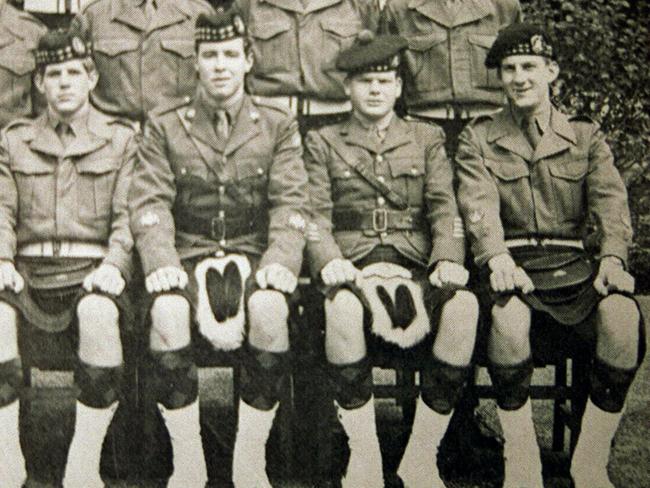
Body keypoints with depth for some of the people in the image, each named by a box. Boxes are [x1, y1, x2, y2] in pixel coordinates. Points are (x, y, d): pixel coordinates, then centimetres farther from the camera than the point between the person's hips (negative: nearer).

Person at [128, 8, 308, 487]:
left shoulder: (278, 125, 8)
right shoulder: (164, 125, 8)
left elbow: (291, 204, 0)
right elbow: (149, 202, -1)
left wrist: (279, 262, -18)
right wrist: (162, 262, -18)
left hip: (253, 252, 0)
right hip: (189, 254, 0)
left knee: (270, 309, -35)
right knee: (168, 311, -34)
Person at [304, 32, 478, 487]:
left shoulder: (428, 139, 21)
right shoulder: (323, 143, 18)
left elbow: (445, 209, 8)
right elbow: (315, 215, 6)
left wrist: (448, 259, -12)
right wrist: (328, 260, -16)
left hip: (415, 267, 1)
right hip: (354, 269, -1)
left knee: (464, 305, -33)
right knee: (343, 306, -38)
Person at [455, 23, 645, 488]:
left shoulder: (586, 135, 16)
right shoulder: (478, 138, 13)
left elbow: (611, 199, 0)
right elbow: (479, 205, -4)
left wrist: (612, 257, -21)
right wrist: (497, 257, -25)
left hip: (575, 262, 1)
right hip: (514, 262, -1)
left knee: (623, 315, -31)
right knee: (508, 313, -36)